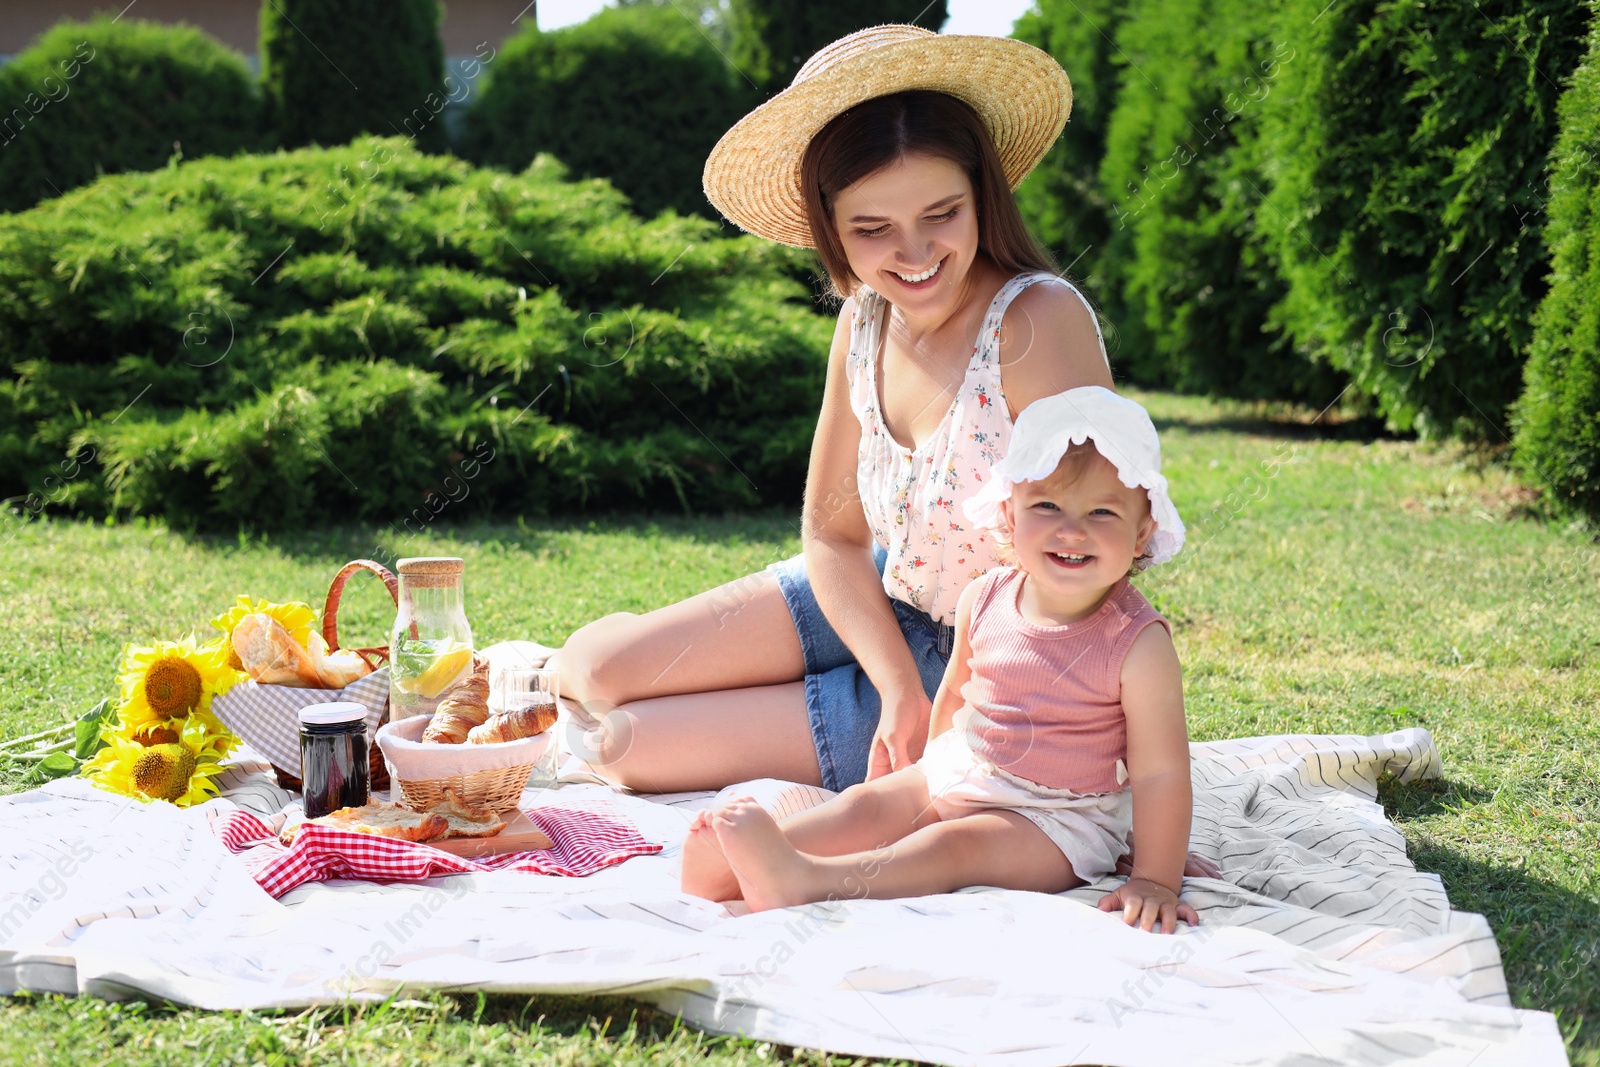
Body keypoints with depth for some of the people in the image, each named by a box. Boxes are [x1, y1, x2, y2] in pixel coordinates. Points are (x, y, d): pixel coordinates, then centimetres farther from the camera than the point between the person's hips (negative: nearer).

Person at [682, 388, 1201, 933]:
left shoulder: (1138, 644, -21)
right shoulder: (984, 601, -5)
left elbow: (1160, 772, -19)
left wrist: (1156, 881, -22)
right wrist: (935, 769, 20)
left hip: (1058, 819, -6)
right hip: (958, 774, 6)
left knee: (956, 845, -27)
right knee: (869, 805, -11)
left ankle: (804, 882, -44)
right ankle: (732, 863, -25)